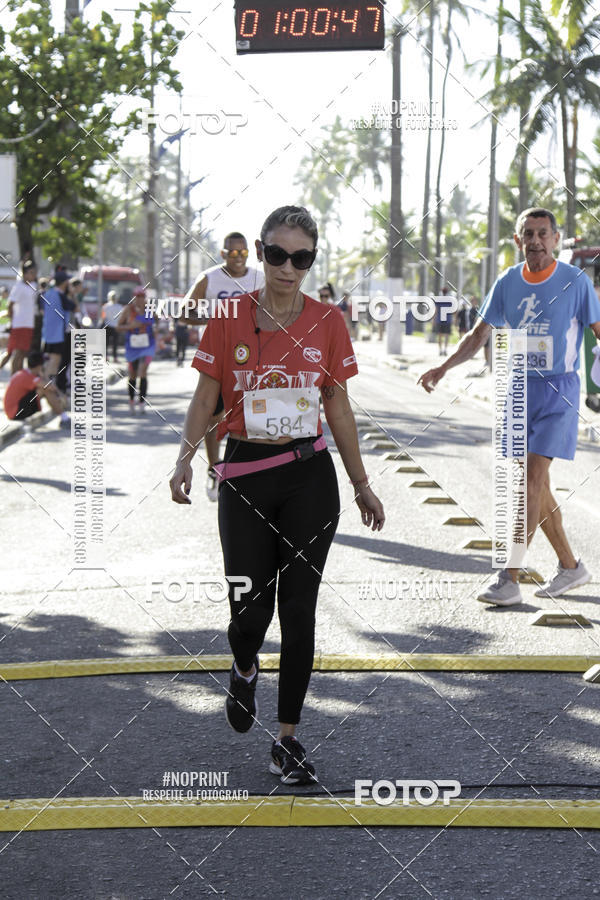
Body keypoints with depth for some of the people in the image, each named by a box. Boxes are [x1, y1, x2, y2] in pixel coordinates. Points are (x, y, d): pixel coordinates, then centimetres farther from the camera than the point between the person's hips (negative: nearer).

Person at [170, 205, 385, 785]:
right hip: (244, 477, -1)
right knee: (251, 610, -2)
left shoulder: (327, 323, 1)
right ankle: (244, 670, 36)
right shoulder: (230, 317, -2)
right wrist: (186, 458, -14)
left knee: (298, 609, 0)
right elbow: (206, 395, 2)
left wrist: (361, 484, 12)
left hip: (310, 477, 1)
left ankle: (287, 740, 11)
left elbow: (338, 407, 9)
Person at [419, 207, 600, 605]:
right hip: (519, 388, 5)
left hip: (559, 389, -5)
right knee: (534, 483, 8)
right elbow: (479, 335, 14)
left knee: (534, 478, -14)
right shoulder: (507, 282, 6)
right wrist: (443, 368, 4)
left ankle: (509, 579, -16)